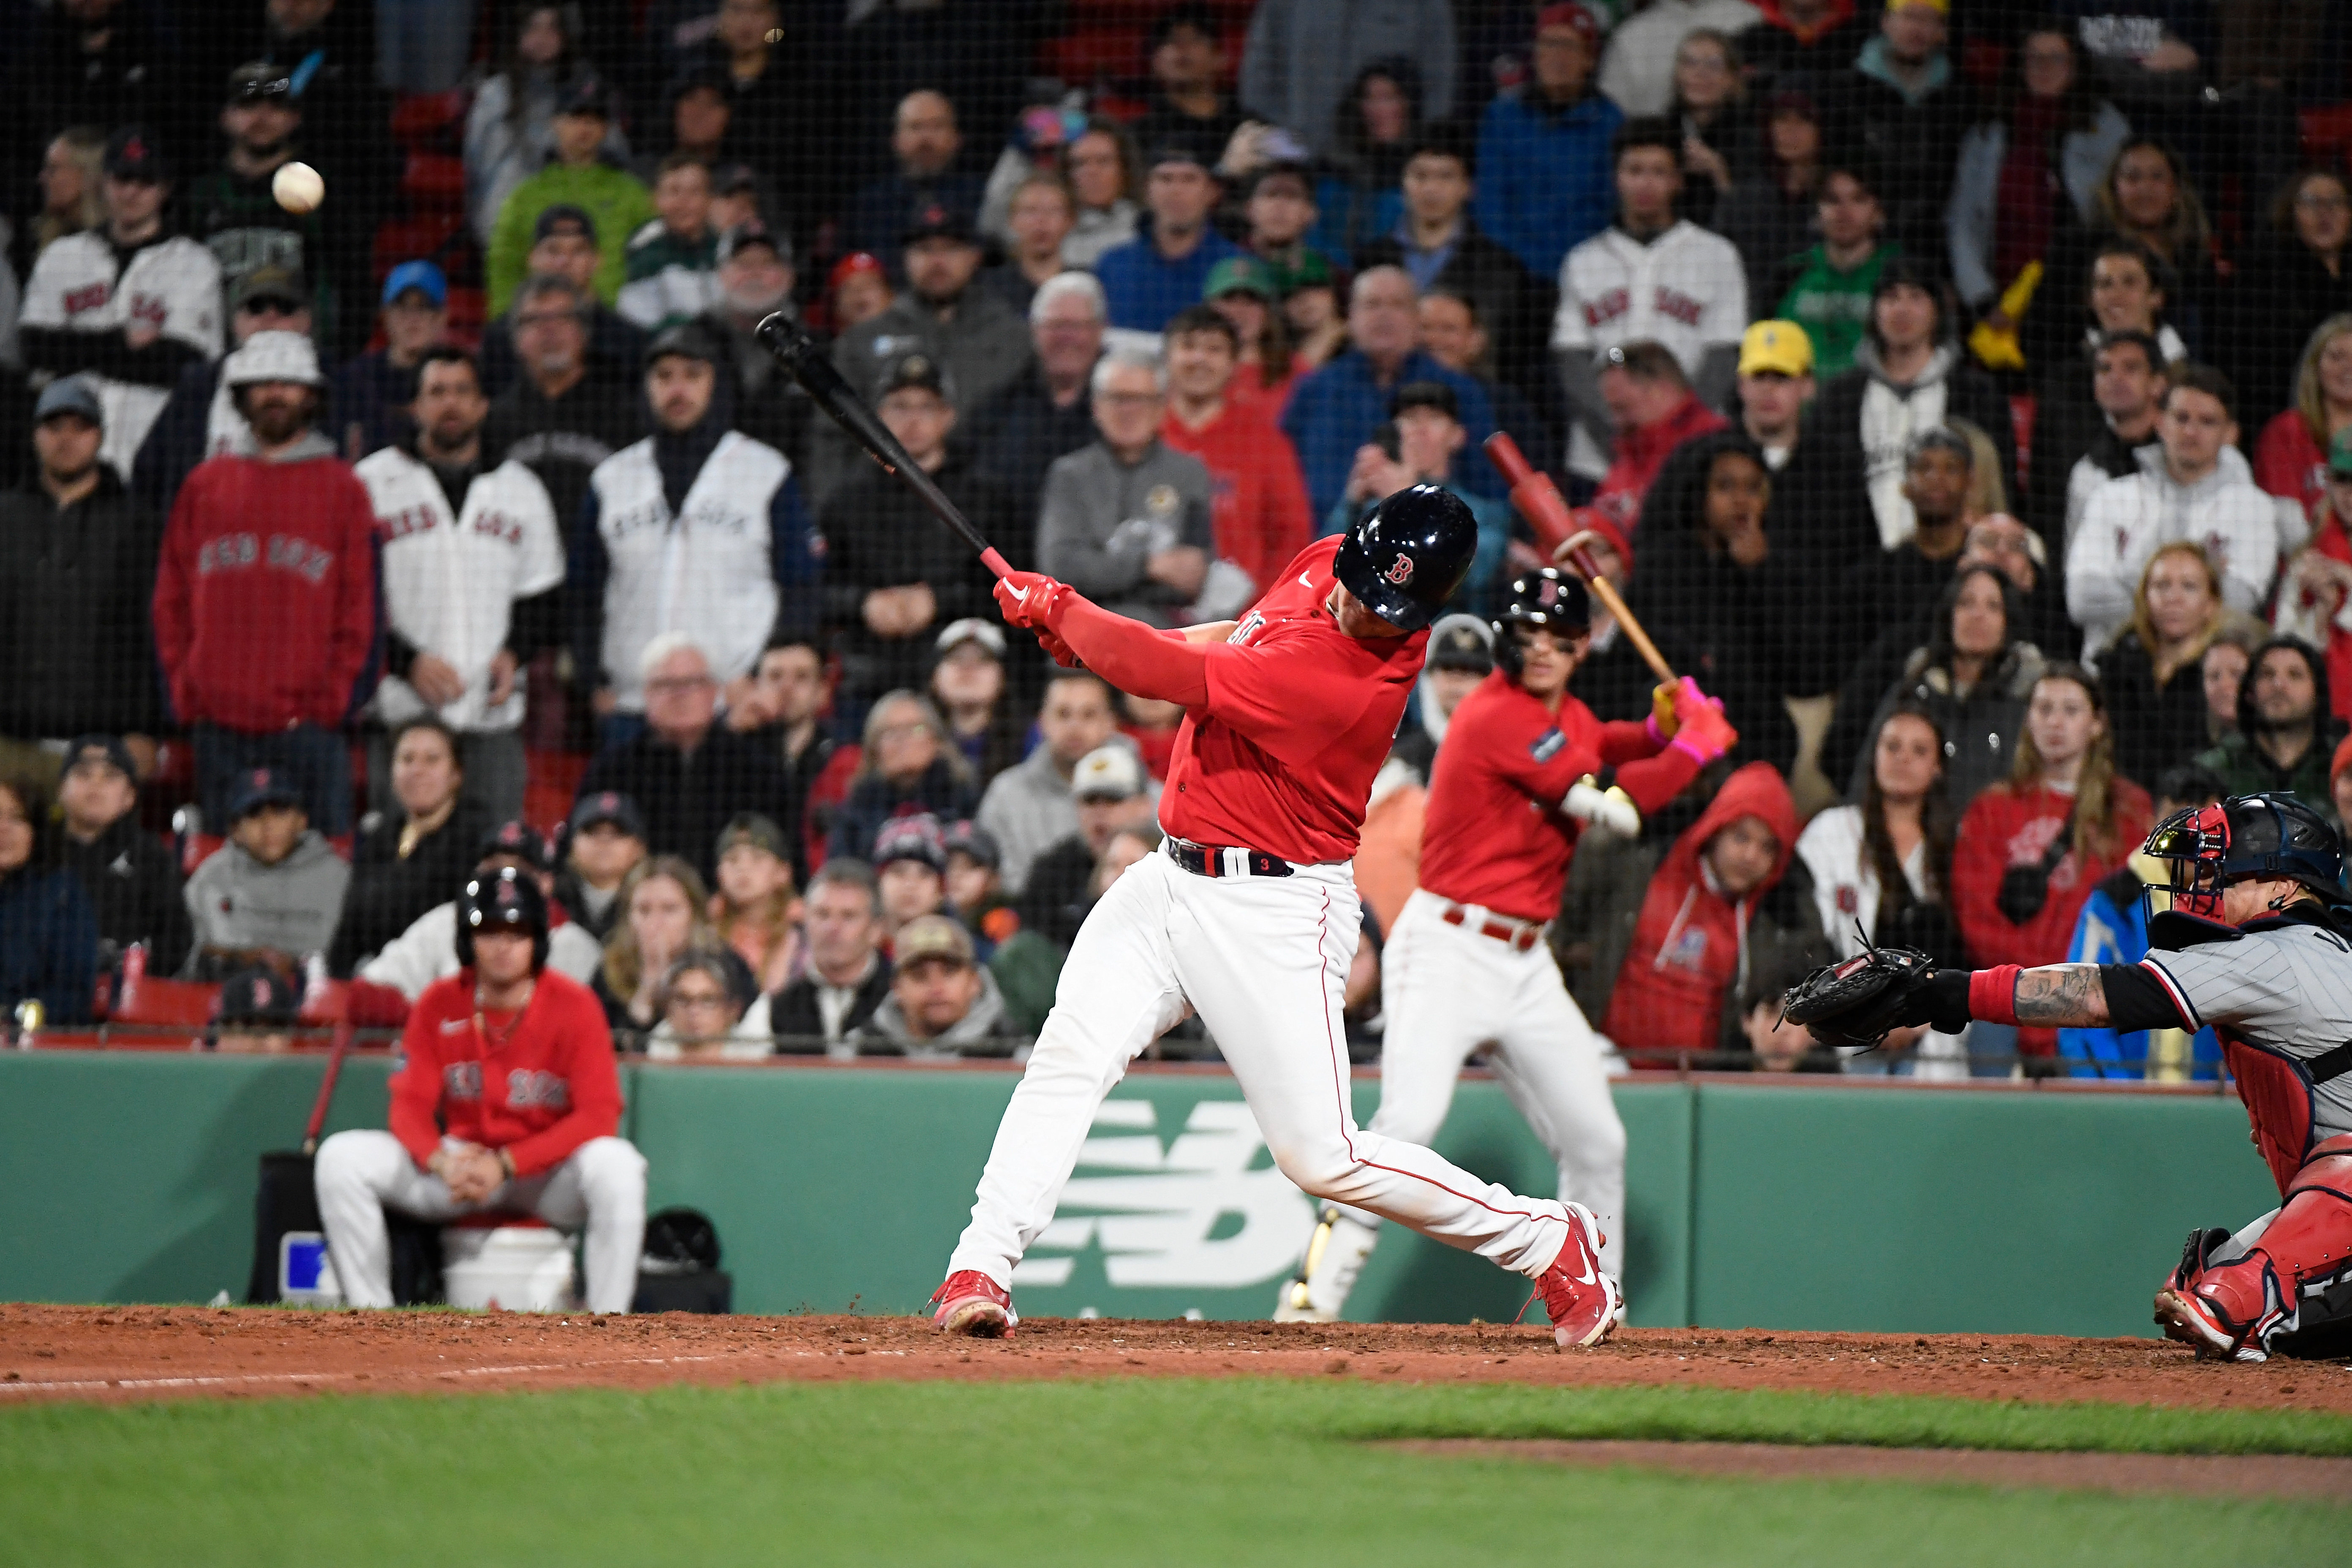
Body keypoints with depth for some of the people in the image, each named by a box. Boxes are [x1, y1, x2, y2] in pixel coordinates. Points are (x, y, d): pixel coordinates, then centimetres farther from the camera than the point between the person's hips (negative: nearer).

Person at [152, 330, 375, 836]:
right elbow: (171, 600, 14)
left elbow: (360, 607, 4)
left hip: (307, 723, -2)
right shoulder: (205, 486, 14)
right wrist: (185, 694, 3)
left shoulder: (342, 488, 7)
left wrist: (329, 705, -5)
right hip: (219, 725, 2)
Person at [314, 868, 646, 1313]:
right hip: (461, 1159, 3)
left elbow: (599, 1114, -17)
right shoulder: (439, 1005, -2)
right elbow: (411, 1105, -4)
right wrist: (440, 1161, -27)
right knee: (342, 1156, -16)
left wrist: (507, 1165, -27)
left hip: (549, 1171, -3)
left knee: (616, 1164, -36)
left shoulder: (573, 1006, -11)